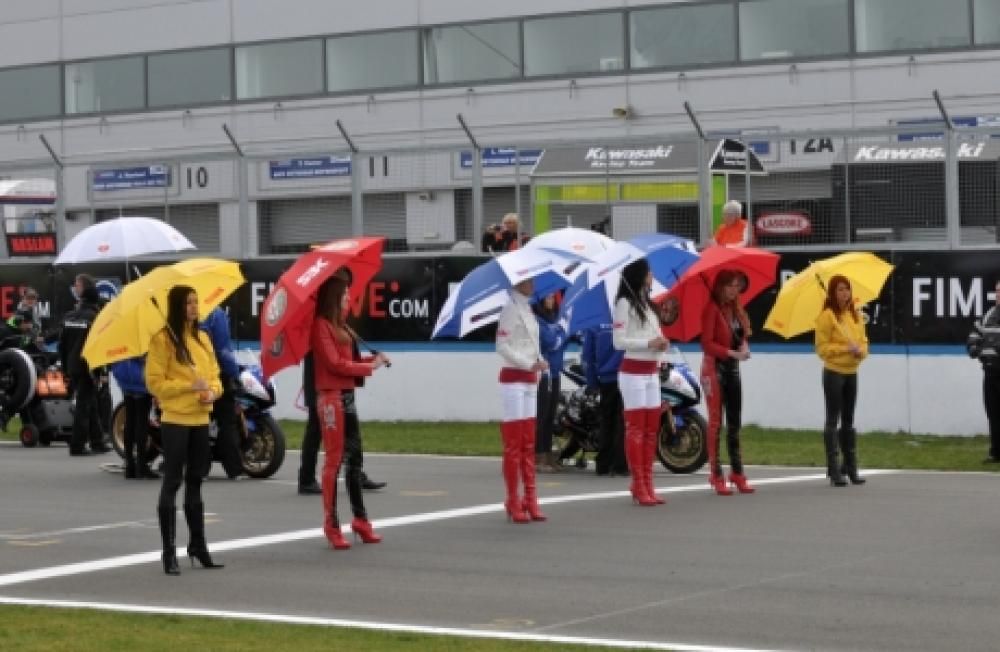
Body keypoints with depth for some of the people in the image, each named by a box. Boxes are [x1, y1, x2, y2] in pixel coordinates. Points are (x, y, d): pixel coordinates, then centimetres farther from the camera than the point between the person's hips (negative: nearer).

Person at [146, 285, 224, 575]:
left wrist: (213, 391, -5)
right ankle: (169, 552, -2)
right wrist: (189, 386, -18)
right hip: (175, 421, -7)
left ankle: (198, 545, 23)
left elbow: (214, 373, 16)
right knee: (172, 483, -4)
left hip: (200, 420, 7)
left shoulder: (203, 338, 12)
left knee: (195, 483, 14)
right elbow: (155, 382, -12)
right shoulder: (163, 339, -8)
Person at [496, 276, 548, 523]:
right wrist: (529, 364, -19)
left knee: (529, 444, 9)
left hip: (530, 379, 8)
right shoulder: (510, 308, -10)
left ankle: (530, 501, 12)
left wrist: (540, 360, -1)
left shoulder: (528, 309, 14)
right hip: (513, 377, -8)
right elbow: (502, 346, -16)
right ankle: (513, 503, -1)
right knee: (513, 444, -4)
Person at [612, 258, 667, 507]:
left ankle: (648, 486, 12)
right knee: (635, 428, -5)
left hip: (652, 371, 8)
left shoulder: (646, 302, 17)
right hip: (633, 371, -8)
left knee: (651, 429, 7)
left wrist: (661, 342, -1)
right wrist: (649, 343, -19)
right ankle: (638, 487, -3)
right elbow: (619, 341, -14)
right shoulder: (624, 303, -8)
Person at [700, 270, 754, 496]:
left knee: (734, 422, 9)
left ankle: (737, 473, 14)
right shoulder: (711, 309, -12)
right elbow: (707, 344, -16)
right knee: (716, 422, -6)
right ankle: (716, 475, -3)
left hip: (732, 368, 8)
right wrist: (732, 353, -24)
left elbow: (742, 334, 19)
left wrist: (744, 345, -3)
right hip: (715, 368, -8)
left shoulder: (736, 310, 12)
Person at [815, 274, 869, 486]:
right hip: (833, 373, -6)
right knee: (833, 420, -2)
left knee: (848, 421, 11)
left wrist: (861, 351, -9)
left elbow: (863, 340, 13)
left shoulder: (856, 315, 9)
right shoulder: (827, 316, -10)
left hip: (851, 372, 6)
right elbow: (822, 348, -12)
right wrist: (846, 348, -21)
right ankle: (833, 470, -1)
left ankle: (851, 467, 16)